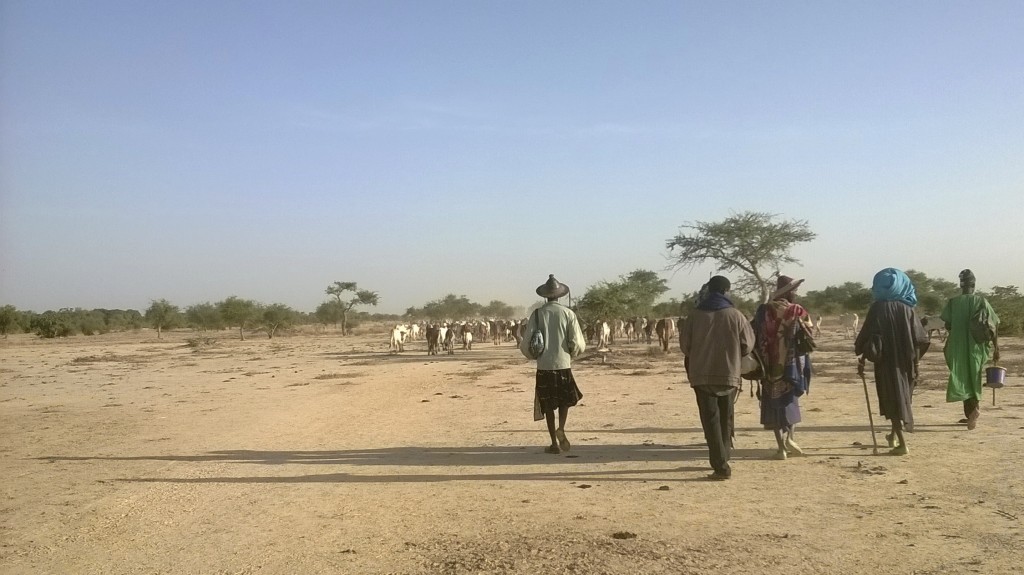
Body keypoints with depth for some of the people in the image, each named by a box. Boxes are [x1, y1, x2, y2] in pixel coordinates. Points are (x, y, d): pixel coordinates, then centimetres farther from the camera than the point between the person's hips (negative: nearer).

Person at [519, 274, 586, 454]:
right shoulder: (568, 314, -3)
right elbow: (578, 344, -6)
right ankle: (561, 429, -5)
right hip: (563, 365, 0)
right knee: (566, 399, 19)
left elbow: (526, 345, -3)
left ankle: (554, 443, 11)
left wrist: (534, 355, 17)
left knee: (548, 405, 11)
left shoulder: (537, 314, -2)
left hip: (544, 366, 0)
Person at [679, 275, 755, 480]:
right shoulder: (735, 315, -5)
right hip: (729, 374, 1)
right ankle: (722, 458, 28)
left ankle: (721, 466, -6)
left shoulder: (695, 315, -3)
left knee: (710, 420, 1)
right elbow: (748, 344, 0)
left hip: (701, 375, -1)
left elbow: (684, 345, 2)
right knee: (725, 419, 18)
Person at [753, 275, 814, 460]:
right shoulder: (797, 312, -6)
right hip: (791, 364, -1)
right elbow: (808, 342, -5)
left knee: (774, 404, 7)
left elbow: (756, 338, 0)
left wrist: (761, 363, 9)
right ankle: (788, 438, 16)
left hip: (770, 366, 1)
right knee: (789, 400, 21)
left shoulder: (764, 311, -2)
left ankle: (781, 447, 6)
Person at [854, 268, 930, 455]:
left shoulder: (878, 308, -8)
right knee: (902, 396, 21)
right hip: (905, 361, 4)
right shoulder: (907, 308, 0)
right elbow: (921, 338, 0)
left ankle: (902, 443, -4)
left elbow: (867, 336, -10)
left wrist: (862, 357, 0)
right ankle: (894, 435, 35)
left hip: (886, 361, -4)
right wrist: (912, 356, 13)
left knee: (892, 399, 2)